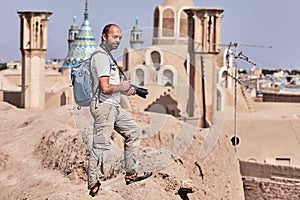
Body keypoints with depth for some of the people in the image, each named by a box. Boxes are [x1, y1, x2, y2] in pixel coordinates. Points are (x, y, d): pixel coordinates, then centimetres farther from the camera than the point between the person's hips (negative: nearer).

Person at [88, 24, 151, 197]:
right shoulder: (101, 56, -15)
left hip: (114, 106, 11)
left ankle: (131, 173, 20)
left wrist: (126, 90, 14)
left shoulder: (107, 56, 19)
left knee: (134, 132, 16)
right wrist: (122, 87, -5)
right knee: (102, 146, -8)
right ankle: (94, 185, -1)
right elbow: (105, 88, -23)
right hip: (104, 106, -11)